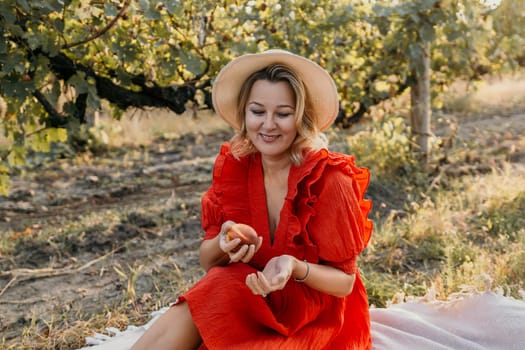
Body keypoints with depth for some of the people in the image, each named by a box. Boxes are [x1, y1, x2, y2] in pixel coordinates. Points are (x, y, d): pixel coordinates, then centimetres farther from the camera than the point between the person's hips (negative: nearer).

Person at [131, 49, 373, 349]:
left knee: (191, 316, -26)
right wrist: (222, 245, -24)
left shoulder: (328, 178, -19)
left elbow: (344, 282, -12)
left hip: (316, 320, -4)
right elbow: (207, 261, 0)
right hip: (251, 303, 4)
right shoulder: (233, 165, -6)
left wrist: (294, 268, -32)